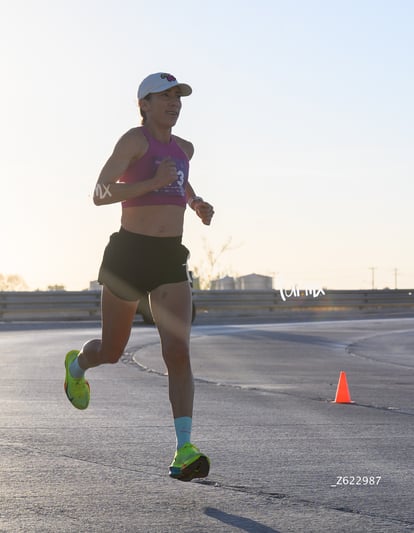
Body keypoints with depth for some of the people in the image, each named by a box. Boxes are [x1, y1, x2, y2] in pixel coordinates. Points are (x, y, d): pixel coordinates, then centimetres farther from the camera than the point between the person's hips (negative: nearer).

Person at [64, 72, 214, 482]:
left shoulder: (183, 147, 13)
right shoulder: (134, 140, -8)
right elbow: (100, 194, -19)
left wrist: (196, 202, 17)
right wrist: (154, 183, -27)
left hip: (170, 257, 4)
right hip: (129, 252, -4)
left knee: (178, 352, -14)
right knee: (111, 351, 13)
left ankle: (184, 452, -21)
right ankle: (76, 364, 51)